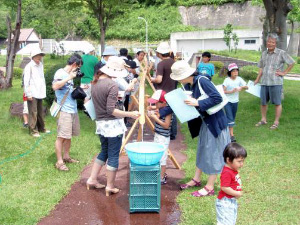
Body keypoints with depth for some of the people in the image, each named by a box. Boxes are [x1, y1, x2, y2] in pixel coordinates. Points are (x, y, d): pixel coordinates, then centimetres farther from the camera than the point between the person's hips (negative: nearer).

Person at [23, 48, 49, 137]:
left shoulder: (40, 65, 11)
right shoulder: (29, 66, -10)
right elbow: (26, 81, -11)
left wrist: (44, 90, 12)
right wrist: (28, 94, -13)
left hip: (40, 93, 7)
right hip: (32, 94, -7)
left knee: (40, 112, 16)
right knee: (33, 113, -3)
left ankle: (41, 128, 27)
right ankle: (33, 130, 5)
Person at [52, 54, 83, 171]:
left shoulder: (69, 74, 16)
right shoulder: (60, 73, -9)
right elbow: (55, 86, -26)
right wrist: (69, 77, -21)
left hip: (73, 109, 9)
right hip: (64, 110, -9)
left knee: (69, 135, 16)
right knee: (61, 136, -5)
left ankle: (66, 156, 29)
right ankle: (59, 162, 2)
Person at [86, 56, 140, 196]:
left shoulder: (95, 83, 6)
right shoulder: (112, 85, -18)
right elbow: (111, 110, -21)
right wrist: (130, 114, -21)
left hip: (100, 123, 8)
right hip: (113, 124, -8)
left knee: (104, 152, 24)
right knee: (113, 156, 5)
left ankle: (92, 180, 27)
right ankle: (110, 186, 14)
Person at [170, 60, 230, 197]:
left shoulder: (202, 81, -23)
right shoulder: (188, 86, 2)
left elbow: (217, 98, -27)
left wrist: (197, 103, -29)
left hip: (215, 122, -9)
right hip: (204, 122, 9)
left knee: (213, 153, 1)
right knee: (202, 151, 19)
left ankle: (209, 188, 12)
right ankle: (196, 180, 35)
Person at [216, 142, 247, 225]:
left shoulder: (234, 170, 5)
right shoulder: (226, 173, -25)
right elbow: (224, 187, -29)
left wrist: (239, 191, 4)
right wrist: (237, 194, -21)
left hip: (232, 201, 10)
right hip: (225, 202, -10)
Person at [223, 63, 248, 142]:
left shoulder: (239, 79, -2)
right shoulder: (227, 80, -12)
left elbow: (246, 87, -1)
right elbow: (223, 91, -13)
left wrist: (242, 87, -21)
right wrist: (231, 91, -26)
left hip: (235, 101, 5)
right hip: (227, 101, -5)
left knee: (233, 117, 14)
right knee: (229, 118, -10)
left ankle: (228, 132, 29)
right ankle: (231, 135, -9)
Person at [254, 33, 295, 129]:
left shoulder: (281, 53, -3)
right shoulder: (264, 54, 13)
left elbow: (291, 63, -3)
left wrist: (284, 72, -6)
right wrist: (257, 80, 15)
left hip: (276, 82, -5)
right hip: (264, 82, 5)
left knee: (277, 103, 1)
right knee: (263, 102, 10)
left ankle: (276, 122, 10)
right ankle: (263, 119, 24)